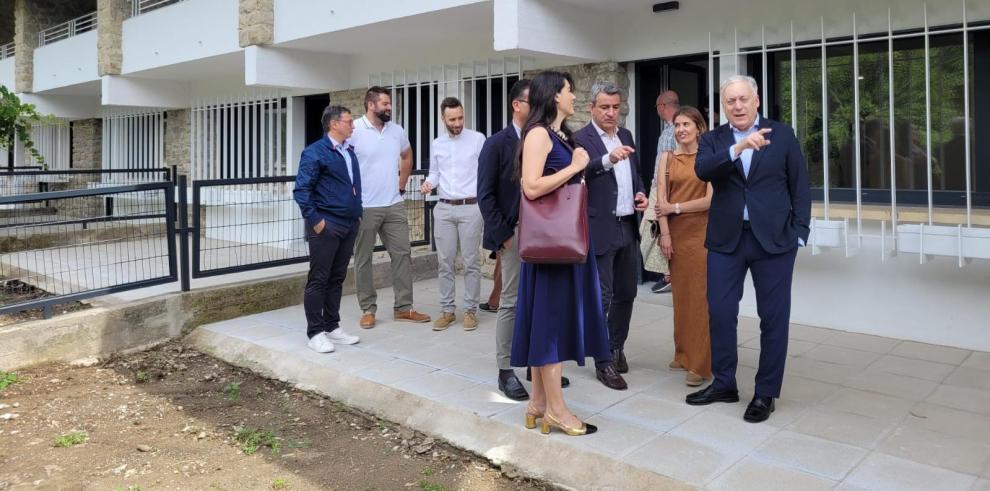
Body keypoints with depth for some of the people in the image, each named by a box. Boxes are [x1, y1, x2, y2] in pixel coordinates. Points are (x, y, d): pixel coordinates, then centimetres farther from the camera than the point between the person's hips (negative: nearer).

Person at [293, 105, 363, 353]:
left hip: (349, 225, 7)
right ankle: (315, 333, 6)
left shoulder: (350, 152, 14)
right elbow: (301, 189, -13)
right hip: (326, 226, -7)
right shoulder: (315, 152, -8)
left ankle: (332, 327, 22)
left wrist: (357, 214, 15)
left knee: (337, 279, 13)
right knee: (318, 280, 0)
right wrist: (314, 220, -16)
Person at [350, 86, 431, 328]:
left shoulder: (397, 131, 6)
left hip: (395, 206, 5)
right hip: (364, 207, -5)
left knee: (402, 254, 6)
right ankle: (368, 309, 17)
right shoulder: (354, 130, -11)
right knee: (363, 259, 5)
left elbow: (407, 156, 23)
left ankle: (404, 307, 16)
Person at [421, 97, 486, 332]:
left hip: (471, 208, -3)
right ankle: (447, 310, 15)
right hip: (443, 209, 4)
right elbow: (435, 173, 15)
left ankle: (470, 310, 12)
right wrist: (428, 183, -6)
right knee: (444, 262, 5)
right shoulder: (436, 144, 10)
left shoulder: (477, 139, -2)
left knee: (471, 262, 1)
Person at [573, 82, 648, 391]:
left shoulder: (626, 136, 12)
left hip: (628, 228, 7)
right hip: (600, 230, -7)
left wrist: (640, 192, 4)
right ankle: (604, 362, 10)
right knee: (601, 298, 0)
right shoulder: (581, 139, -10)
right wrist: (607, 159, -43)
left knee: (626, 293, 16)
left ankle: (617, 347, 33)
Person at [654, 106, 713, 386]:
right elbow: (661, 199, 3)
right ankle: (683, 354, 21)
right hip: (675, 233, 4)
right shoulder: (667, 158, 9)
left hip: (701, 233, -3)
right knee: (680, 294, 9)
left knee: (700, 295, -3)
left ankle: (701, 364, 3)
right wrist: (665, 233, -5)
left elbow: (710, 200, -9)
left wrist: (675, 207, -6)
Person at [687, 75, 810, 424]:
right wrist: (738, 148, -30)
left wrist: (799, 232, -3)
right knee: (720, 313, 6)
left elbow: (800, 187, 4)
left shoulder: (782, 135, 4)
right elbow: (702, 171, -16)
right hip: (726, 238, 2)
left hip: (774, 238, -1)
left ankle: (766, 392, 17)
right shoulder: (712, 140, 5)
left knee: (773, 318, 4)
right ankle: (723, 383, 23)